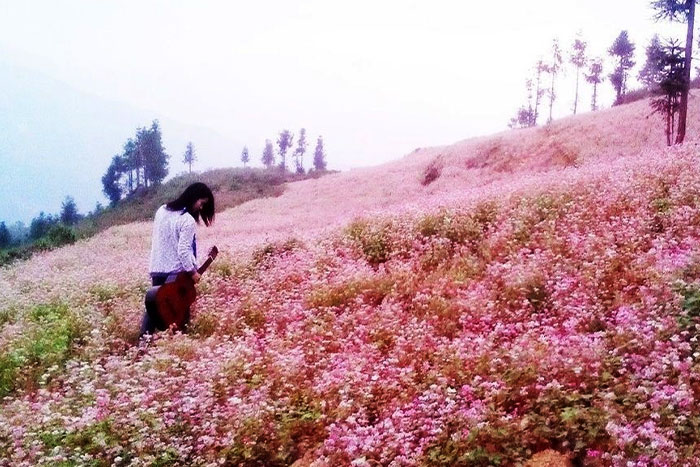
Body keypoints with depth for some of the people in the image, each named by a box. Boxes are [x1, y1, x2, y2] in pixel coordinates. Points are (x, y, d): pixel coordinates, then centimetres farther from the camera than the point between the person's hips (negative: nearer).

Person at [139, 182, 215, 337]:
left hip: (156, 269, 7)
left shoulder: (161, 210, 6)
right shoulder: (187, 220, -17)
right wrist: (193, 272, -10)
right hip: (176, 272, -7)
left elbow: (156, 240, 13)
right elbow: (183, 250, -20)